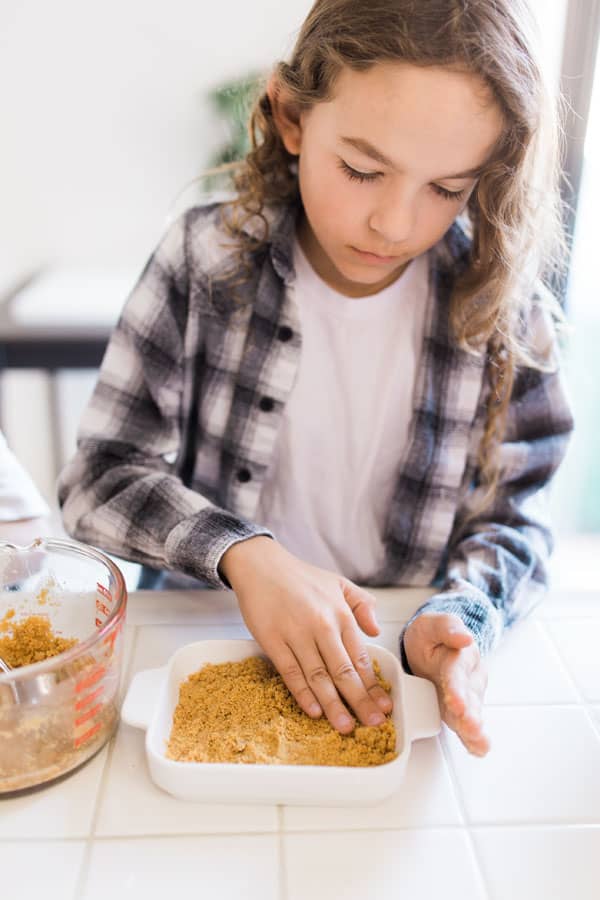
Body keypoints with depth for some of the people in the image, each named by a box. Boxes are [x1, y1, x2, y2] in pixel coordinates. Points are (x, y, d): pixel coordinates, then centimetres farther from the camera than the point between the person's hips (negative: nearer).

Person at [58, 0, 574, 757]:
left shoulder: (499, 303, -8)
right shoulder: (206, 256, -10)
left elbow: (512, 522, -1)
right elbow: (100, 474, -9)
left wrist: (459, 620, -22)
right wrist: (242, 554, -26)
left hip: (387, 669, 2)